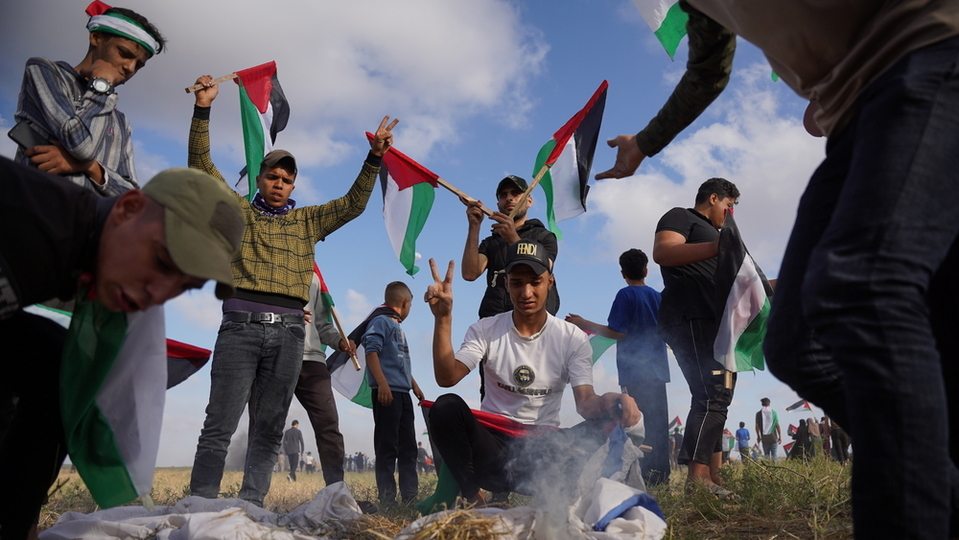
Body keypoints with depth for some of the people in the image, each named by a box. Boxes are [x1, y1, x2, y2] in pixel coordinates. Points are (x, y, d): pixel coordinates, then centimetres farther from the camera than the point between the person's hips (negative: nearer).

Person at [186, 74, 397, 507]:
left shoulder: (307, 221, 20)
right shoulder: (237, 211, 15)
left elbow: (353, 204, 17)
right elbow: (201, 165, 8)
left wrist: (374, 157, 8)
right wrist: (203, 108, 0)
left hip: (289, 331, 3)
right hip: (241, 324, -2)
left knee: (268, 431, 3)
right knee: (220, 425, -6)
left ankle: (250, 507, 8)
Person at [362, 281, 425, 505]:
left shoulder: (399, 329, 24)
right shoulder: (381, 321, -3)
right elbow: (371, 351, -15)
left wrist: (415, 386, 31)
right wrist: (382, 383, -24)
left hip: (403, 394, 10)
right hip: (387, 392, -10)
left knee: (408, 447, 11)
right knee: (387, 448, -7)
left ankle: (410, 498, 17)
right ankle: (387, 501, -3)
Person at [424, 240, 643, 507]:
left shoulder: (573, 339, 0)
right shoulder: (485, 330, -1)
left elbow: (585, 401, -12)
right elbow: (446, 378, -15)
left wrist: (608, 402, -36)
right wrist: (443, 318, -26)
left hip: (545, 447, 0)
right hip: (493, 442, 0)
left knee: (608, 425, -25)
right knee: (446, 406, -29)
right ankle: (473, 498, -13)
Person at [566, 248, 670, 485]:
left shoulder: (626, 295, -6)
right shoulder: (658, 297, 14)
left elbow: (618, 332, -13)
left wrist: (586, 325, -6)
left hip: (634, 372, -7)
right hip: (658, 370, 7)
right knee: (658, 424, 9)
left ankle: (648, 474, -9)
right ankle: (662, 473, 11)